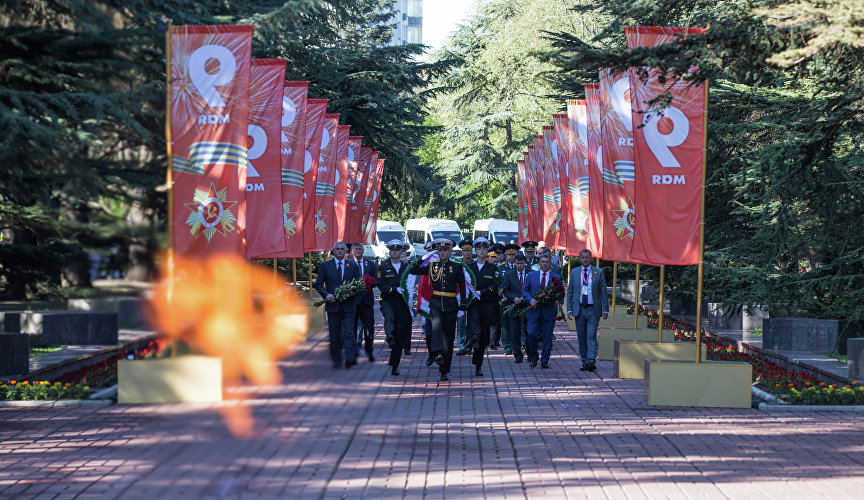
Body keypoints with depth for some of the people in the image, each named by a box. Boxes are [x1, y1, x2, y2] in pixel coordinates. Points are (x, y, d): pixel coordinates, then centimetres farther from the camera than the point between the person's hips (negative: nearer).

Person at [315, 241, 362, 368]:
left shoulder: (352, 266, 8)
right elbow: (318, 284, 5)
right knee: (335, 334, 6)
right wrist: (326, 295, -12)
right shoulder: (325, 265, 6)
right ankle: (336, 361, 14)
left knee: (349, 332, -11)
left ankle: (350, 359, -17)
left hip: (348, 305, 0)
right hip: (333, 304, 1)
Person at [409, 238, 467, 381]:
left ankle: (445, 371, 8)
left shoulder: (457, 267, 6)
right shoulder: (432, 265, 9)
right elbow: (412, 271, 7)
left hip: (451, 305, 0)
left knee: (448, 336, 2)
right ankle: (437, 353, -49)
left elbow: (462, 288, 6)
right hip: (435, 302, 0)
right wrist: (423, 259, -4)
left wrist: (462, 307, 0)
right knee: (437, 324, -31)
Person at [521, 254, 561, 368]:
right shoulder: (531, 275, 9)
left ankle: (544, 361, 9)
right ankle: (533, 357, 12)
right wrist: (530, 299, -10)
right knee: (531, 334, -9)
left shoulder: (556, 277, 8)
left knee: (547, 337, 0)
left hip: (549, 311, 0)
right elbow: (524, 290, 7)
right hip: (534, 310, 0)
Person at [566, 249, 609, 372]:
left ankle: (592, 361, -15)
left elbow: (603, 291, 4)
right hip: (579, 309, 2)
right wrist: (569, 309, 2)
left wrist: (605, 309, -1)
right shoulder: (574, 272, 8)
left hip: (593, 309, -2)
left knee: (591, 336, -11)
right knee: (581, 337, 5)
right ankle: (585, 362, 12)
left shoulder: (599, 272, 3)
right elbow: (570, 292, 9)